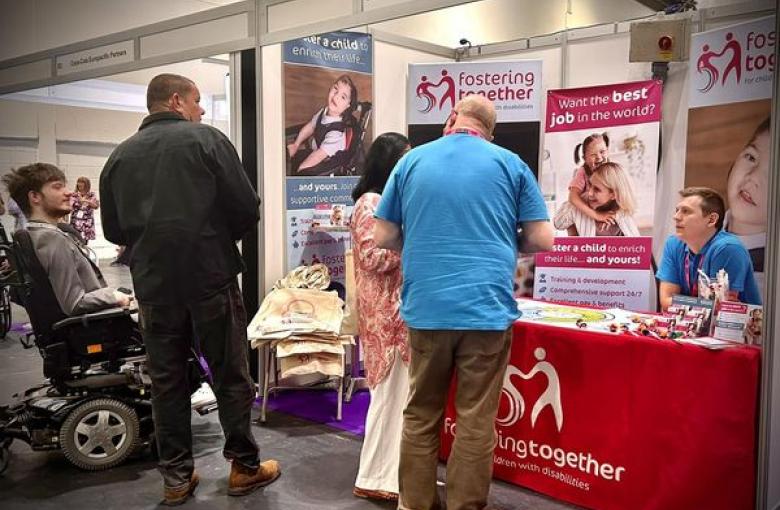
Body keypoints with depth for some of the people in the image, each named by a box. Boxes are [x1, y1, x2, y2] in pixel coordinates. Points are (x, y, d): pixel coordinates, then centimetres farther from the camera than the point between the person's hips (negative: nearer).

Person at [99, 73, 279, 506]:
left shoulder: (120, 155, 8)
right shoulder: (207, 139, -4)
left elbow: (114, 231, 11)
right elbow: (247, 210, -8)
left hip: (153, 284, 4)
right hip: (210, 277, -3)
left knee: (166, 380, 12)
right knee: (230, 375, 7)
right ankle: (244, 467, 18)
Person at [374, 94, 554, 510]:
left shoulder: (411, 161, 6)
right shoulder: (510, 164, 3)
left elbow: (383, 238, 7)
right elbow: (542, 240, 2)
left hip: (426, 309, 2)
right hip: (488, 309, -1)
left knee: (420, 416, 15)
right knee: (476, 422, 7)